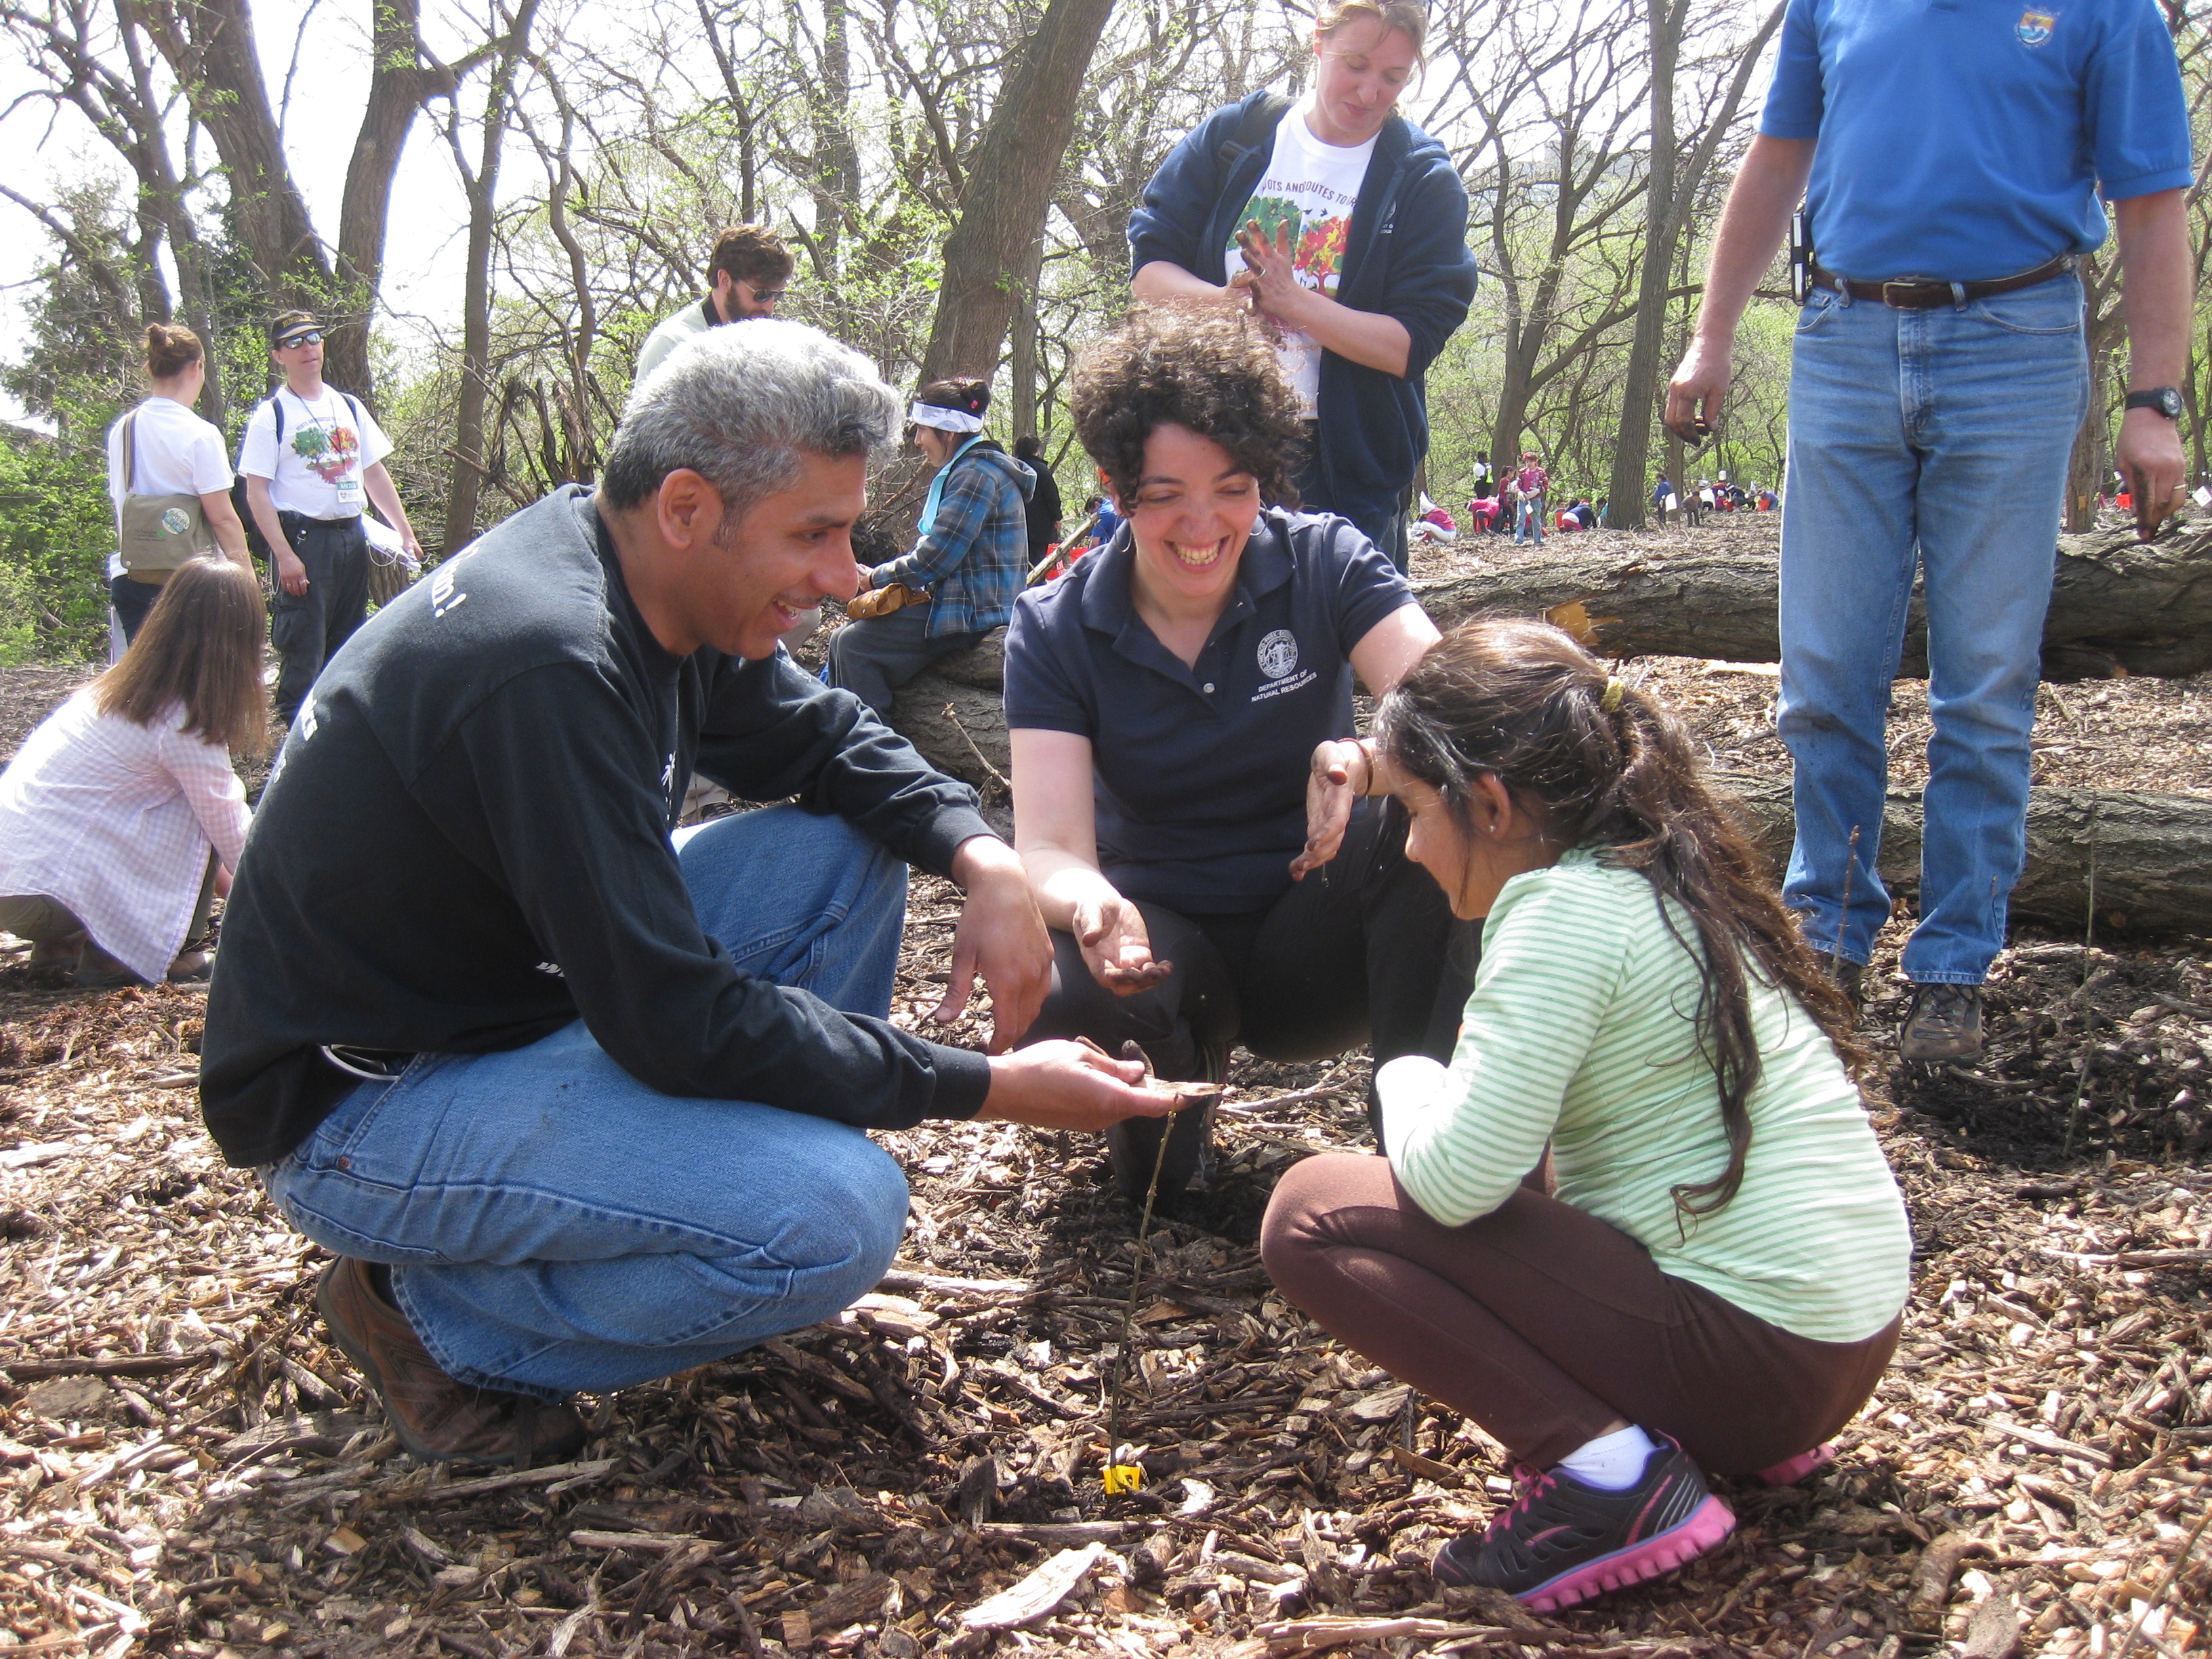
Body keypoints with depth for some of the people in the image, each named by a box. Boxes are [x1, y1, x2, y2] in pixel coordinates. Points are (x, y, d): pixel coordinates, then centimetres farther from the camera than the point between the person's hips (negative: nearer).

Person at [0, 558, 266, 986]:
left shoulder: (119, 689, 10)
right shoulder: (183, 725, -16)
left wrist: (224, 879, 31)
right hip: (37, 896, -8)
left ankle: (61, 940, 15)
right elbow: (231, 834, -5)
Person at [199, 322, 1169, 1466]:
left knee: (845, 846, 3)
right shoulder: (549, 662, -30)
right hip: (357, 1104, -9)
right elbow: (681, 1023, -29)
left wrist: (982, 856, -8)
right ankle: (439, 1319, -5)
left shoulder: (644, 578, -2)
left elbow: (822, 740, 13)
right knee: (834, 1218, -27)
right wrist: (994, 1089, -21)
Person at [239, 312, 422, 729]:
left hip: (352, 538, 6)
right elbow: (256, 493, -9)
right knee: (303, 650, -6)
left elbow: (375, 475, 18)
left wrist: (406, 535, 11)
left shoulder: (349, 407, 13)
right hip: (303, 539, -6)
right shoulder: (272, 414, -4)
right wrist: (285, 555, -17)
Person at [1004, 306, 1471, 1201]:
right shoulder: (1055, 630, -7)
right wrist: (1089, 905, -41)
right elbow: (1050, 847, -17)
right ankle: (1172, 1096, 2)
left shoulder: (1326, 563, -7)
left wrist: (1371, 756, -44)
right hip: (1165, 936, 1)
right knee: (1065, 1002, -35)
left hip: (1313, 940, 0)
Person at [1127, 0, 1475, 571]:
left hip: (1351, 468, -1)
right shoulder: (1233, 137, 5)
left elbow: (1411, 345, -9)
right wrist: (1219, 300, -19)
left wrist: (1293, 301, -20)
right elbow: (1148, 265, 3)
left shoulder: (1423, 181, 0)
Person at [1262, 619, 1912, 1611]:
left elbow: (1456, 1180, -22)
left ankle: (1608, 1471, -13)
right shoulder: (1660, 879, 12)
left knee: (1313, 1213, -8)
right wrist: (1445, 1093, 9)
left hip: (1746, 1355, -10)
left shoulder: (1564, 908, -15)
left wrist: (1407, 1082, -2)